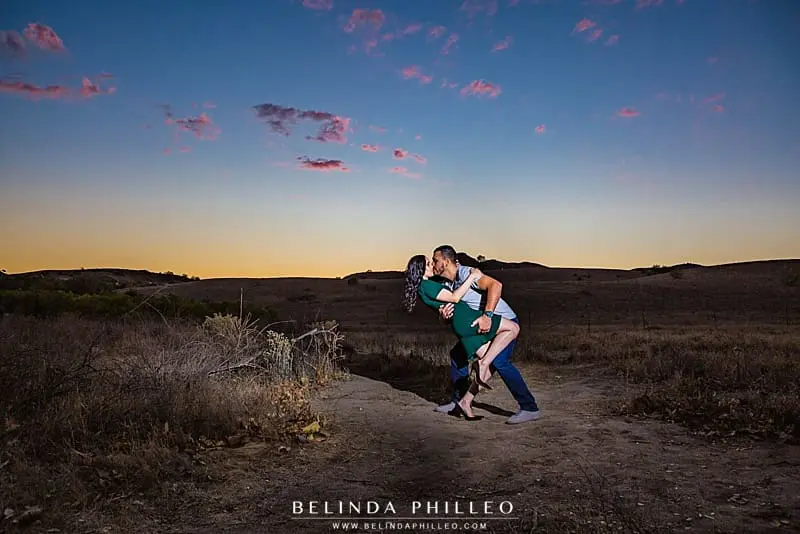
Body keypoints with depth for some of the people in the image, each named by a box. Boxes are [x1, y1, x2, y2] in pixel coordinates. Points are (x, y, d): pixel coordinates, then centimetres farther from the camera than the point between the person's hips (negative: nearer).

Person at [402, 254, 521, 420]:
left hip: (461, 327, 10)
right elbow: (454, 297, -15)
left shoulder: (425, 286, 21)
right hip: (465, 319, -10)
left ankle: (466, 401, 12)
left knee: (487, 364, 10)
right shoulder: (426, 286, -9)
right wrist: (472, 276, -9)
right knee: (513, 328, -10)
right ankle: (483, 364, -14)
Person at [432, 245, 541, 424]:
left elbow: (495, 285, -37)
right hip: (484, 325, 10)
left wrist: (487, 316, -43)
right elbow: (447, 317, 5)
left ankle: (530, 408, -19)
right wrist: (443, 315, -20)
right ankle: (458, 401, 21)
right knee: (457, 353, 11)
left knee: (499, 361, -27)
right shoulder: (448, 284, 7)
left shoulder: (466, 273, -22)